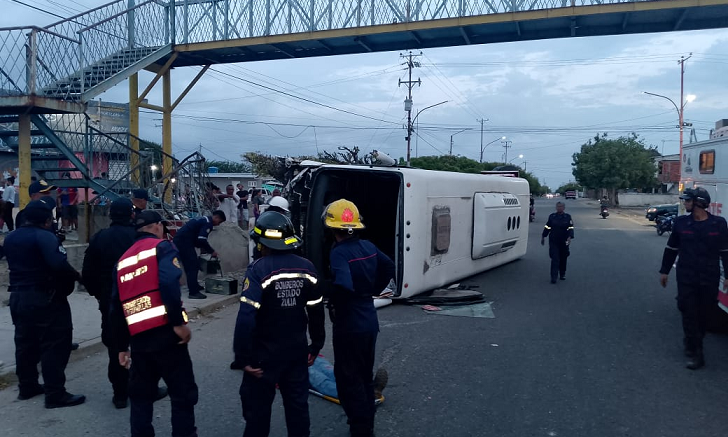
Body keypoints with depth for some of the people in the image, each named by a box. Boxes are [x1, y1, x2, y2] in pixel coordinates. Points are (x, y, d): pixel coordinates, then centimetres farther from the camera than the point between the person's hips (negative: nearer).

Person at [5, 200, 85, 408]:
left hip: (18, 296, 9)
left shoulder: (11, 237, 11)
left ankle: (27, 386, 29)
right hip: (45, 298, -9)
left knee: (25, 343, 18)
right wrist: (77, 276, -15)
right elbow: (59, 265, -29)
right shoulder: (44, 236, -17)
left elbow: (13, 263, 21)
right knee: (54, 345, -4)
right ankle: (55, 394, -2)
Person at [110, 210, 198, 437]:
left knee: (140, 397, 20)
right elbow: (169, 284, -21)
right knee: (183, 394, 5)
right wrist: (179, 322, -19)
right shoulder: (162, 247, 0)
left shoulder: (123, 259, 19)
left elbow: (116, 309, 19)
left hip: (138, 338, 6)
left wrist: (121, 346, 23)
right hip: (165, 333, -6)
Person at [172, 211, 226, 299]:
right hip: (184, 241, -10)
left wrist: (204, 249, 19)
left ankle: (194, 286, 29)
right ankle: (194, 292, -8)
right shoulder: (208, 222, -9)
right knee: (193, 266, -8)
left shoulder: (204, 219, 22)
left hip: (179, 240, 10)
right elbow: (202, 240, -18)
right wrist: (212, 251, -7)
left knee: (190, 266, 19)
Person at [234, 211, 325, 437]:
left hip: (266, 353, -4)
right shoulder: (306, 268, -3)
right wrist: (316, 346, 13)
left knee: (257, 408, 11)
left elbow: (246, 317, -24)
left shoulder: (259, 270, -19)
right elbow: (317, 312, 2)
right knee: (298, 405, 17)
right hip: (297, 350, 5)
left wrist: (244, 357, -15)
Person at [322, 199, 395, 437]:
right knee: (365, 376, 21)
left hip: (349, 325, -8)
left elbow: (343, 285, -37)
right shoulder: (368, 246, 2)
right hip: (369, 321, 8)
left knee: (348, 379, 6)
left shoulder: (339, 252, -21)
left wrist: (332, 303, -18)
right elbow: (389, 268, 16)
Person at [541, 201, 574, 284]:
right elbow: (547, 227, 11)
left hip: (564, 242, 1)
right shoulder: (552, 216, 5)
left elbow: (570, 228, -5)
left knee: (563, 258, 11)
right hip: (553, 241, -1)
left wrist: (569, 237, -20)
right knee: (555, 259, -8)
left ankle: (562, 274, 30)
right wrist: (543, 237, 11)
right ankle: (553, 277, -9)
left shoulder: (568, 217, 2)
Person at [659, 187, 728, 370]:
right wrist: (664, 271, 9)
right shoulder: (681, 222, -2)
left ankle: (692, 342, 33)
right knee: (689, 314, 0)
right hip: (686, 278, 0)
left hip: (709, 279, 0)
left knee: (703, 314, 11)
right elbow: (671, 249, 6)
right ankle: (695, 353, 7)